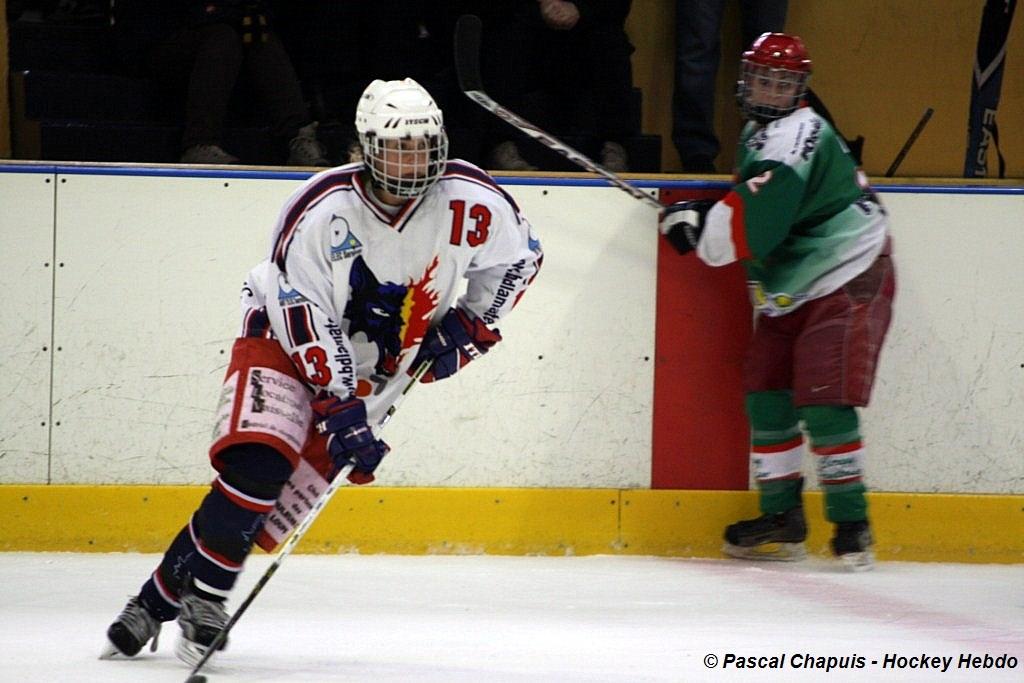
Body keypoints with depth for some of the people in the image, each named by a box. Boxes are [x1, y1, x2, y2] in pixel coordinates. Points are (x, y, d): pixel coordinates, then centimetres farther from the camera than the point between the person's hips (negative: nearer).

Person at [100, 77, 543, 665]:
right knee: (257, 464, -26)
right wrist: (340, 409, -31)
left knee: (285, 495, -8)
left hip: (372, 366, 3)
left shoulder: (469, 201, -17)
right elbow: (305, 315, -25)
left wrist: (468, 325, -6)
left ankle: (168, 596, -1)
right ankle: (199, 592, -14)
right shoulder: (322, 210, -26)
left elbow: (519, 257, 3)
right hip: (285, 336, -3)